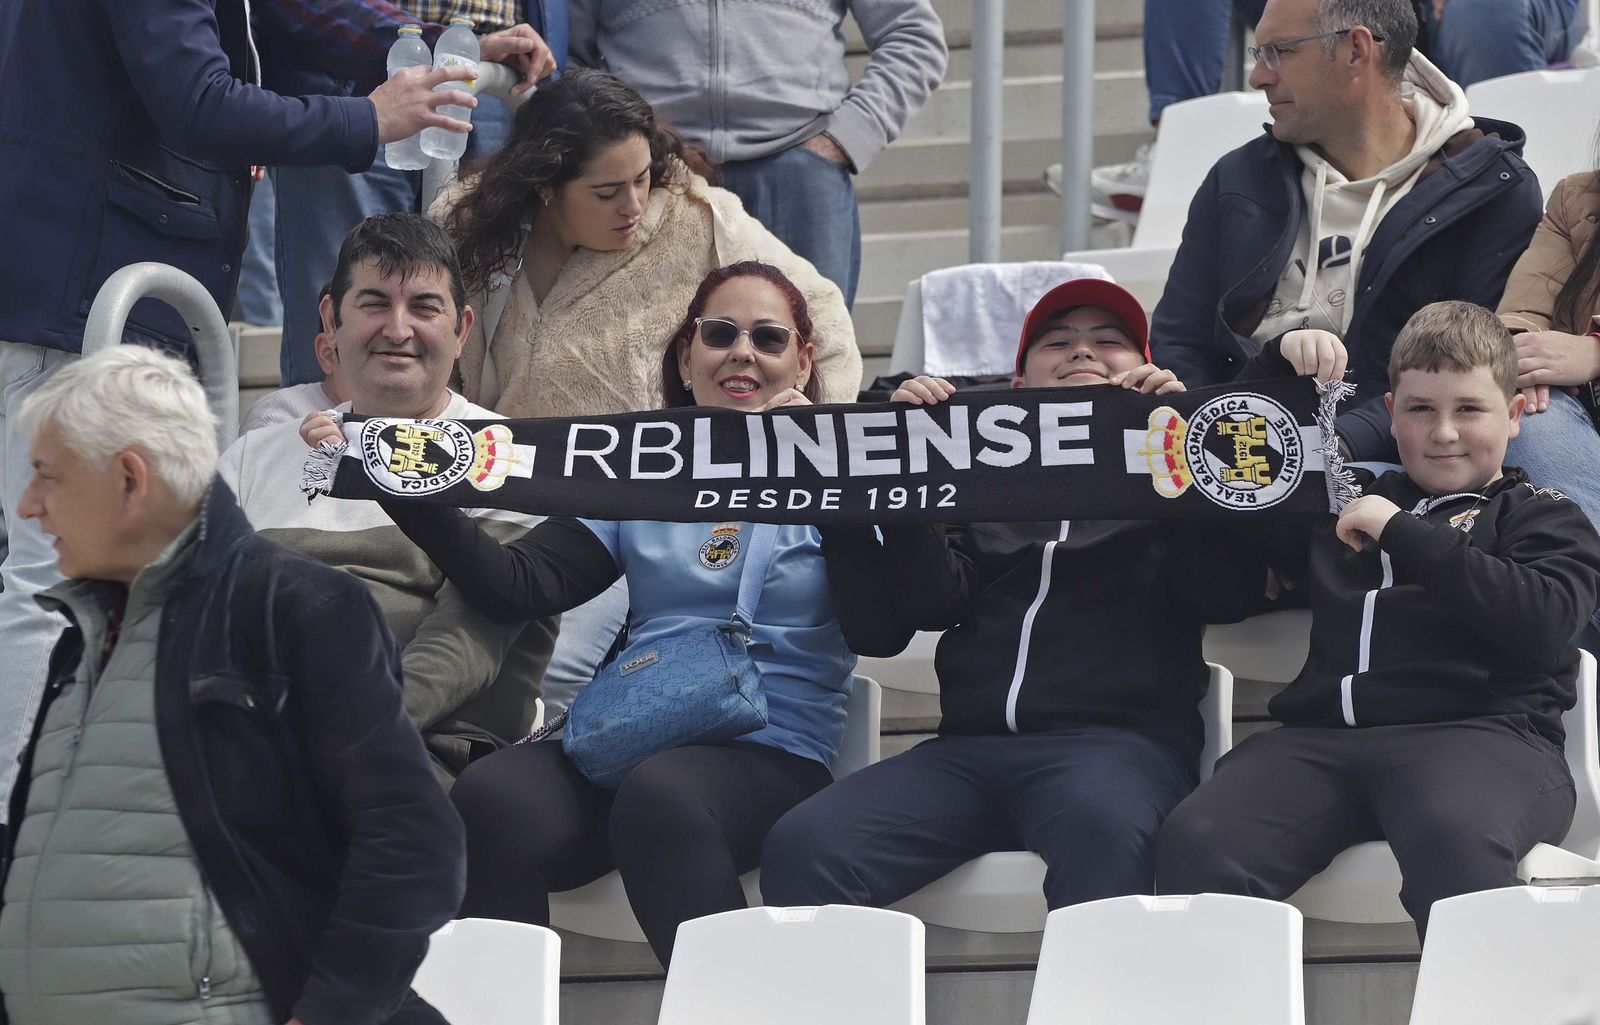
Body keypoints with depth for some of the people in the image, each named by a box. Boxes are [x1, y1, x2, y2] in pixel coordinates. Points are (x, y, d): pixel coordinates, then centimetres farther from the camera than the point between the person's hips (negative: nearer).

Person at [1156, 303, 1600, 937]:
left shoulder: (1544, 518, 19)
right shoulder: (1345, 502, 32)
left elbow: (1543, 621, -1)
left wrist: (1402, 535, 0)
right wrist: (1279, 364, 25)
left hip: (1478, 732, -4)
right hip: (1323, 736, 4)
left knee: (1457, 846, -42)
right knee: (1195, 843, -29)